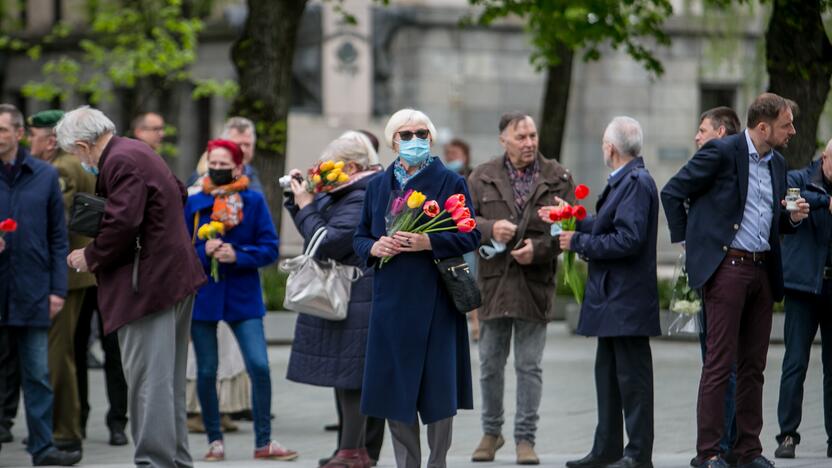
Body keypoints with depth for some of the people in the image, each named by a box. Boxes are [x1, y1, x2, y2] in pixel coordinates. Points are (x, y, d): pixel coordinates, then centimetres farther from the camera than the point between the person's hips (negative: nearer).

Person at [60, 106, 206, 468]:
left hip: (148, 283, -11)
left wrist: (91, 257, -8)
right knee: (168, 379, 16)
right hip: (176, 272, 11)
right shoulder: (136, 152, 15)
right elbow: (178, 195, 26)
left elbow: (123, 223, -24)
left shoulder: (121, 161, -15)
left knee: (148, 379, -9)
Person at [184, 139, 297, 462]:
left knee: (259, 366, -10)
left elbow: (270, 248, -3)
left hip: (243, 295, -1)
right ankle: (214, 440, 19)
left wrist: (238, 255, -17)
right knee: (206, 371, 5)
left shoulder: (254, 201, 0)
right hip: (203, 294, 1)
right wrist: (204, 252, -14)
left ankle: (264, 442, 1)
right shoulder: (193, 203, 2)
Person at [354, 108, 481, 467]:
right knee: (393, 388, 4)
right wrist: (374, 247, -7)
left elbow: (470, 236, -4)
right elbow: (360, 237, 16)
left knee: (437, 385, -2)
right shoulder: (378, 186, 12)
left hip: (434, 301, -3)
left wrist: (429, 242, -18)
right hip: (391, 301, 3)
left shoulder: (450, 182, 1)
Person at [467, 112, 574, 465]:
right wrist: (489, 229, -16)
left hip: (536, 283, -1)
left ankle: (525, 438, 8)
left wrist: (538, 249, -15)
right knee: (490, 364, 10)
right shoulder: (482, 178, 7)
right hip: (493, 282, 1)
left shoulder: (558, 178, 3)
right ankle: (491, 432, 24)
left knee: (529, 366, 1)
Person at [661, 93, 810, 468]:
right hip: (727, 265, -7)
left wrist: (792, 218, 4)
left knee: (753, 364, 9)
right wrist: (686, 242, -3)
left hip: (762, 270, 7)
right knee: (719, 361, -7)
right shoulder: (721, 152, -8)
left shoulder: (777, 164, 15)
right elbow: (672, 193, -4)